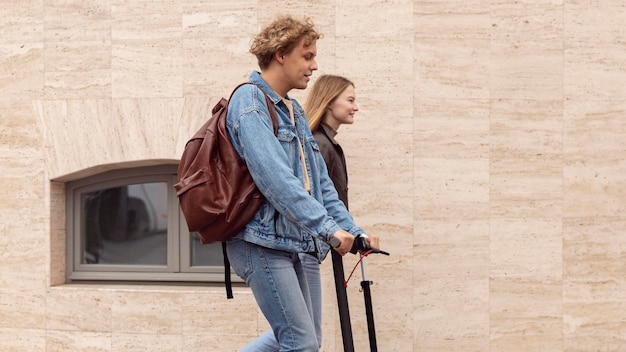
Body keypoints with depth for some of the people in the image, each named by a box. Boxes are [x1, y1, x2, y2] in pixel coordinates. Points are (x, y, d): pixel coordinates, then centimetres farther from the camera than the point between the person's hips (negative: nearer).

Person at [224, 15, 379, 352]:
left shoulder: (294, 110, 19)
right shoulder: (250, 100, -9)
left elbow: (319, 181, 17)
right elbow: (274, 176, -22)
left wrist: (352, 231, 7)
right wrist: (326, 227, -28)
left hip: (289, 242, 9)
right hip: (260, 240, -9)